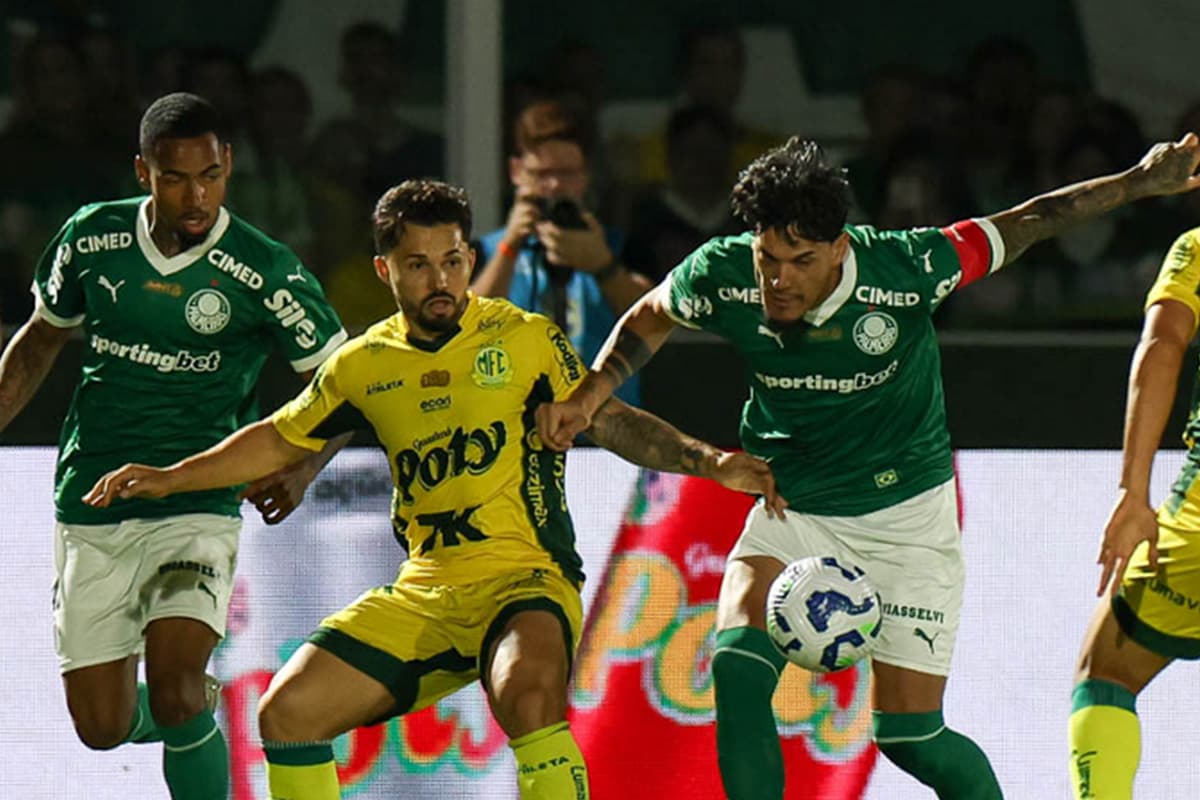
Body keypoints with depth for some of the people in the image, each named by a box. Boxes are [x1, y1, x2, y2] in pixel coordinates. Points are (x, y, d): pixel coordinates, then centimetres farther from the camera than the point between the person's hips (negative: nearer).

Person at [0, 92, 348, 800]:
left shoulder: (264, 271, -10)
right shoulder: (92, 238, -1)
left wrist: (303, 466, -17)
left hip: (197, 508, -3)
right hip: (90, 512, 3)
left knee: (176, 697, -24)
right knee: (103, 727, 5)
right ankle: (196, 715, 39)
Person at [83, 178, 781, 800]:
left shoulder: (526, 340, -3)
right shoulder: (365, 366, 9)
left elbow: (611, 420, -8)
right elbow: (280, 440, 23)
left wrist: (708, 462, -23)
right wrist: (167, 479, 20)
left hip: (525, 580, -5)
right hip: (421, 593, 5)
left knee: (530, 697, -36)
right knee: (287, 714, -4)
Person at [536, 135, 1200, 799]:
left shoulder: (905, 270, -24)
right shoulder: (721, 278, -18)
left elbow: (1023, 225, -8)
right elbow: (649, 318, 6)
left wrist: (1141, 182, -3)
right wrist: (589, 395, -7)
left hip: (908, 514, -2)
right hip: (793, 512, 2)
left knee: (908, 732, -5)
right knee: (737, 670, -23)